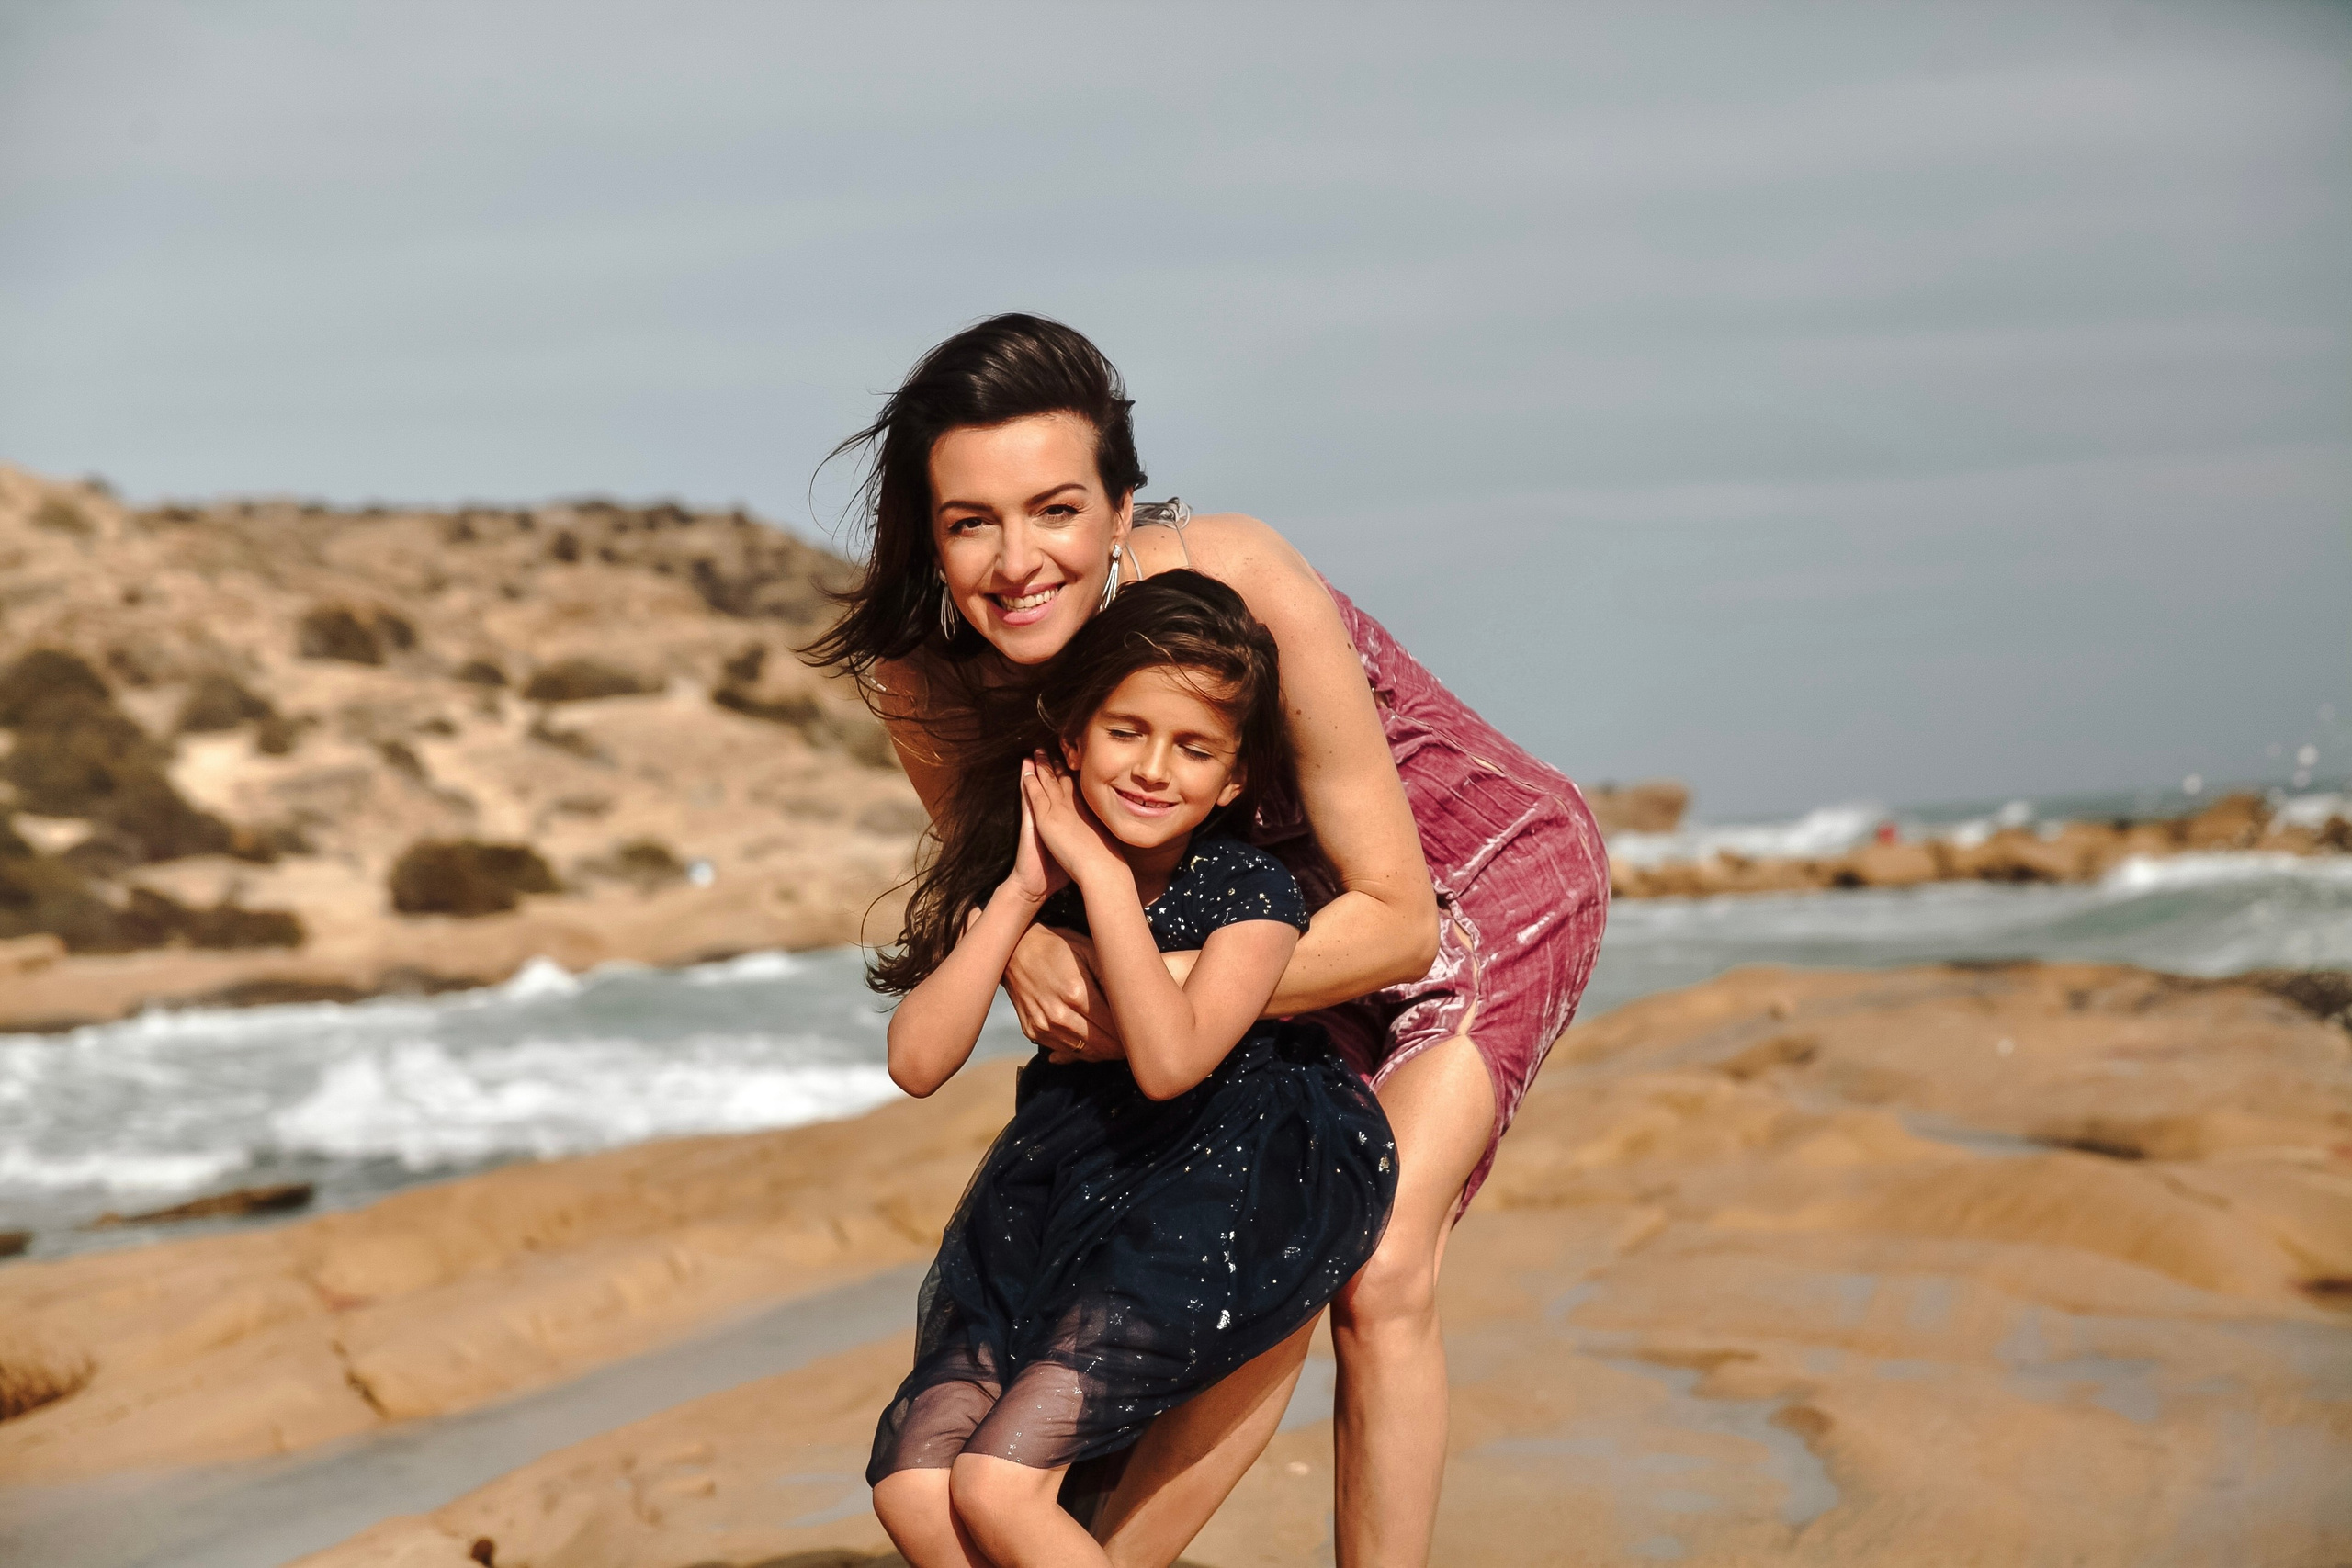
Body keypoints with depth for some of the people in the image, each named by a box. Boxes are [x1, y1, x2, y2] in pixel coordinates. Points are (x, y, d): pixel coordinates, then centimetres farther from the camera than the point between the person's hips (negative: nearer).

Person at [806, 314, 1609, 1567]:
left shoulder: (1243, 591, -37)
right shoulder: (920, 672, -23)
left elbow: (1397, 922, -30)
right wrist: (1024, 942, -27)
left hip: (1483, 884, -4)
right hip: (1294, 899, 4)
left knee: (1376, 1273, -16)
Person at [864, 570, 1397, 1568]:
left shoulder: (1252, 894, -13)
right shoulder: (1016, 882, -1)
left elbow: (1169, 1061, -29)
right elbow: (918, 1062, -11)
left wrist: (1100, 872, -24)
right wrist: (1022, 892, -16)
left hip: (1211, 1199, -6)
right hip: (1053, 1198, 6)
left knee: (996, 1485, -20)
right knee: (912, 1486, -11)